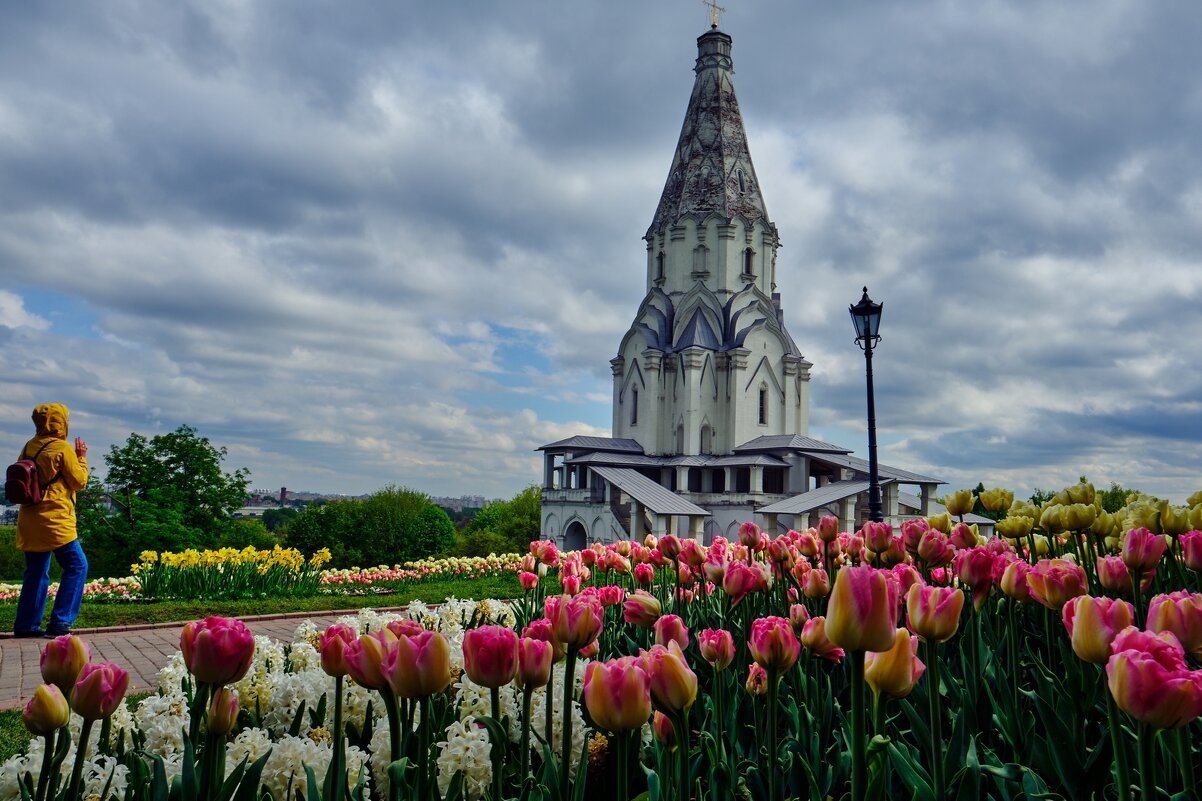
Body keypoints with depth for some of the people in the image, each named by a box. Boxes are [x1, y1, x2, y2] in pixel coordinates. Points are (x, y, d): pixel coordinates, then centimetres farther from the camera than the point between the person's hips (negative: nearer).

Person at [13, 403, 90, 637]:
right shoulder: (62, 448, -10)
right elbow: (80, 481, -7)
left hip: (29, 521, 8)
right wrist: (82, 457, 6)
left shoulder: (29, 447, 10)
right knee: (77, 566, -3)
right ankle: (59, 622, -7)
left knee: (36, 572, 14)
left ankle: (26, 624, 16)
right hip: (54, 520, -8)